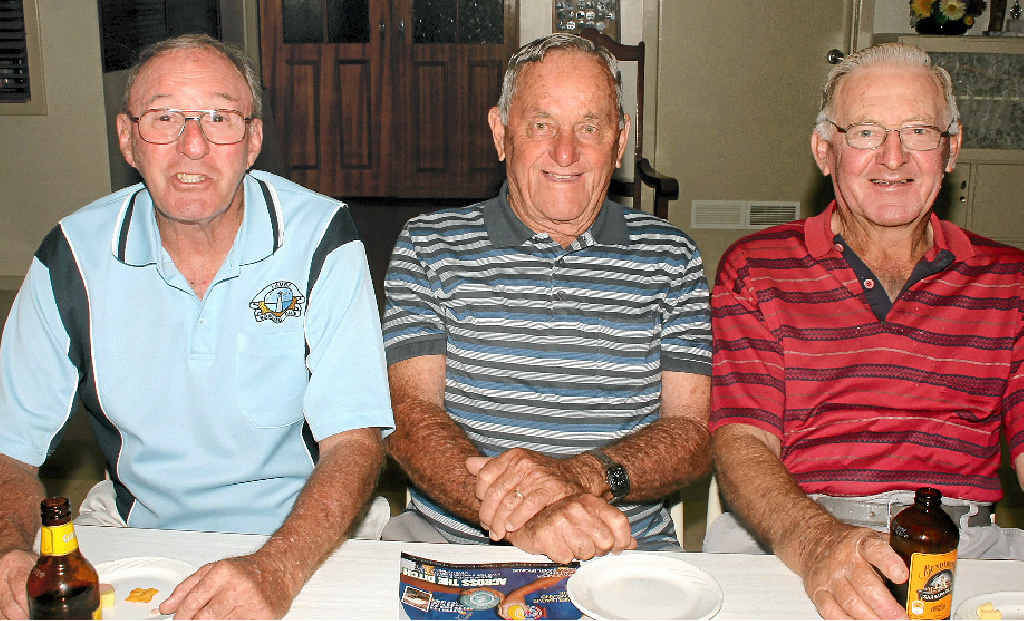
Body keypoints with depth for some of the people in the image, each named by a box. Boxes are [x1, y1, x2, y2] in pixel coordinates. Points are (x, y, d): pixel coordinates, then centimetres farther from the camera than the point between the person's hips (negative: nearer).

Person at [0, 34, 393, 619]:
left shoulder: (321, 239, -12)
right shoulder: (73, 257, -4)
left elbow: (354, 441, -16)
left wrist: (275, 569, -32)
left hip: (299, 536, -2)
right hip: (135, 525, 3)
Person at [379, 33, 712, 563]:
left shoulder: (668, 257, 7)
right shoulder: (428, 246, 5)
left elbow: (695, 430, 0)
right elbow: (410, 418, -5)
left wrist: (582, 474, -19)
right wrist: (518, 516, -22)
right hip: (449, 538, 1)